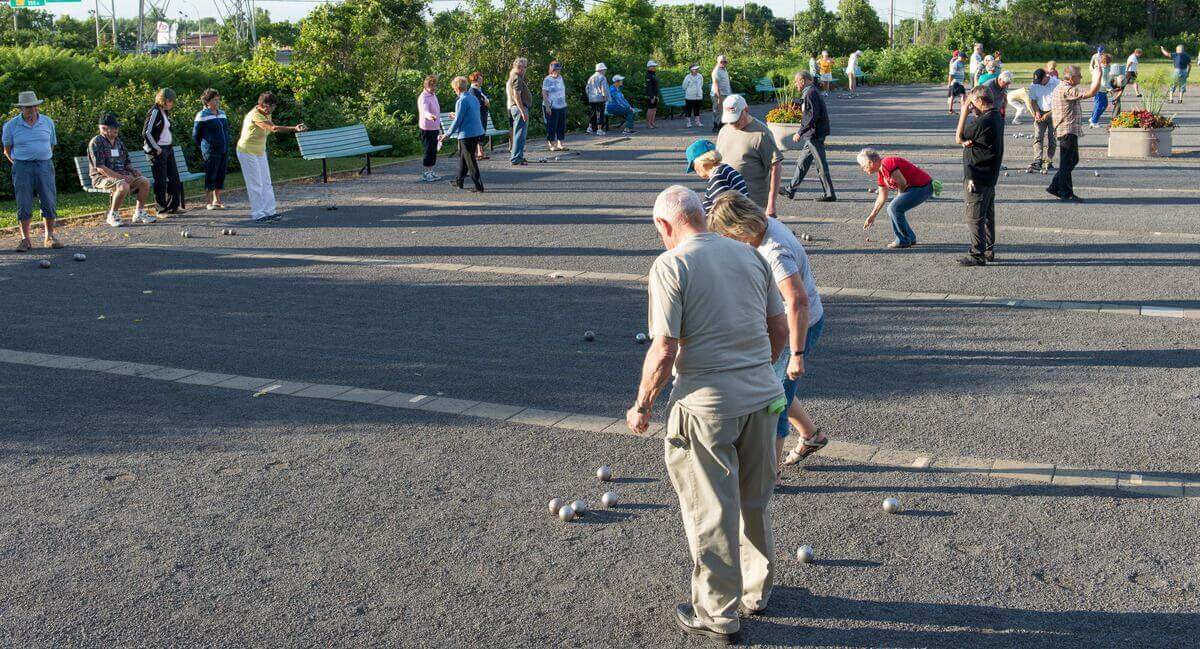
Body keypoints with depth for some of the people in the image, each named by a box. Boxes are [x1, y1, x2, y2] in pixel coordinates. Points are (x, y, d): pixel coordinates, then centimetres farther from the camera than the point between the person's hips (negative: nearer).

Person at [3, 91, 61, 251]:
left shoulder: (48, 122, 6)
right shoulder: (11, 125, 0)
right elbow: (7, 149, 10)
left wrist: (44, 162, 11)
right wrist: (18, 164, 6)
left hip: (45, 165, 2)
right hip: (22, 167, -1)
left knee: (49, 202, -1)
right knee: (24, 205, -1)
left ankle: (50, 237, 10)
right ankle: (25, 239, 6)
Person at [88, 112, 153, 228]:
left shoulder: (118, 142, 15)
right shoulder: (96, 142, -10)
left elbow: (127, 163, 23)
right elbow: (100, 168, -18)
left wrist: (134, 170, -1)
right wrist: (121, 177, -22)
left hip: (121, 176, 8)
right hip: (102, 178, -8)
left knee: (145, 181, -10)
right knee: (123, 186, -36)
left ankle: (139, 214, -1)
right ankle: (112, 216, -19)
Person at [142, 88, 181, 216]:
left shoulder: (165, 113, 13)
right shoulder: (154, 112, -13)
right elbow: (146, 133, -18)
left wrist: (171, 145, 12)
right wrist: (156, 148, -15)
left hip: (168, 149, 9)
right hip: (158, 151, -9)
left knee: (174, 178, 10)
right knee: (161, 180, -3)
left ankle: (174, 206, 18)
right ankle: (161, 209, 4)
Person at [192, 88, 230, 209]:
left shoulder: (222, 113, 13)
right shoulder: (202, 115, -6)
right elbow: (195, 135, 0)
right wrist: (204, 148, 5)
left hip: (224, 150, 6)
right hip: (211, 152, -6)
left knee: (221, 175, 9)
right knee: (211, 175, -4)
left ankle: (217, 200, 18)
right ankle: (209, 202, 3)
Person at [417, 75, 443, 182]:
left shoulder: (433, 96, 14)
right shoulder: (423, 98, -15)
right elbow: (424, 111, -34)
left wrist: (439, 128, 25)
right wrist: (429, 116, -57)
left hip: (435, 128, 9)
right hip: (427, 128, -9)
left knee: (433, 150, 12)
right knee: (428, 150, -5)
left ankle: (431, 172, 20)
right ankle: (426, 174, 1)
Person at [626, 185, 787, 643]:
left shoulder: (670, 266, -12)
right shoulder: (749, 254, 6)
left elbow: (664, 352, -17)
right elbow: (780, 330, 11)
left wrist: (641, 406, -3)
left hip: (707, 405, -6)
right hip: (763, 397, 6)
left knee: (712, 514, 8)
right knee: (755, 503, 21)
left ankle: (718, 615, 21)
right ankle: (758, 591, 39)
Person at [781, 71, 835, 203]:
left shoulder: (810, 93, -16)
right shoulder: (811, 92, 16)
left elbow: (813, 116, -23)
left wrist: (800, 133, -21)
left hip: (814, 135, -11)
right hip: (812, 136, 11)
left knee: (821, 165, -4)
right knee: (802, 162, 15)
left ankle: (829, 194, 2)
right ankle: (791, 191, 22)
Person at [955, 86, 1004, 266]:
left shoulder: (983, 121, -22)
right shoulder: (997, 117, 11)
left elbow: (958, 138, -10)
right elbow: (963, 139, 11)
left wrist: (964, 113, -9)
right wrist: (966, 142, -12)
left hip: (977, 176, -10)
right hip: (990, 175, 10)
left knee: (975, 217, -4)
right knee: (987, 215, 17)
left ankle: (978, 255, -1)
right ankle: (989, 251, 25)